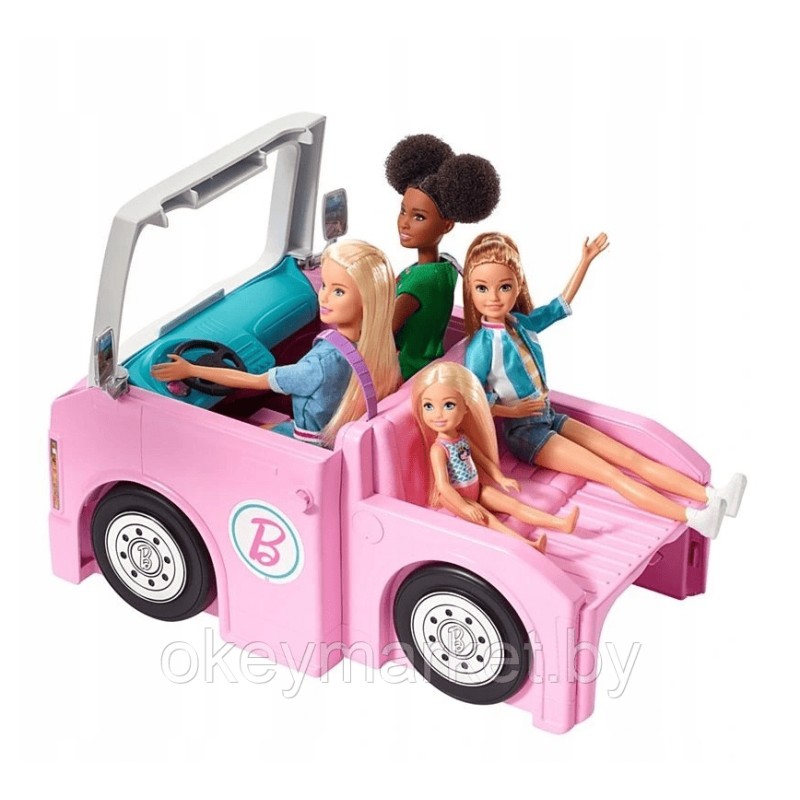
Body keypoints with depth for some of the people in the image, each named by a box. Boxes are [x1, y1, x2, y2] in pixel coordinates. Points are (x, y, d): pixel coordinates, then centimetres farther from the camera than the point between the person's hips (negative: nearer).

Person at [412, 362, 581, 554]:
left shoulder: (464, 438, 0)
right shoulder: (438, 449, -25)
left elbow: (482, 459, 15)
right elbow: (443, 485, -30)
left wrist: (501, 479, 12)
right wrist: (464, 507, -33)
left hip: (477, 488, 8)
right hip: (456, 496, -8)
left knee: (513, 504, 0)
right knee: (485, 517, -26)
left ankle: (562, 524, -6)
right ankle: (527, 545, -46)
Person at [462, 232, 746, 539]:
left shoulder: (521, 323, 2)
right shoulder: (481, 347, -18)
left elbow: (560, 305, 16)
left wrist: (586, 261, 14)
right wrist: (513, 411, -16)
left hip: (549, 418, 7)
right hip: (524, 432, -7)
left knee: (630, 457, -3)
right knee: (610, 473, -16)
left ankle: (709, 496, -9)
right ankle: (693, 517, -25)